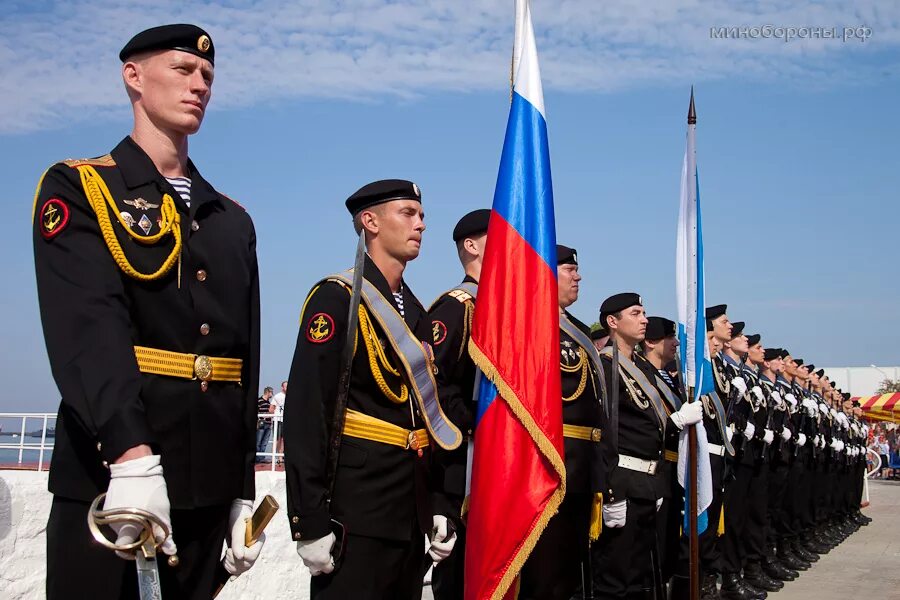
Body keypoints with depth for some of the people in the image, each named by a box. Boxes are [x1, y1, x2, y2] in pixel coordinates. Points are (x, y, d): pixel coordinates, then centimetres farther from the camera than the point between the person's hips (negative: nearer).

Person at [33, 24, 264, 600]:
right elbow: (90, 329, -17)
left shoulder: (234, 221, 16)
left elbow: (246, 360, 14)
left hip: (211, 475, 5)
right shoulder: (76, 189, 0)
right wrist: (131, 455, -31)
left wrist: (244, 488, 9)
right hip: (108, 467, -5)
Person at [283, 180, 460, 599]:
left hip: (411, 512, 8)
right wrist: (310, 522, -20)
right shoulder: (336, 298, -9)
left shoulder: (417, 315, 16)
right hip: (355, 509, -8)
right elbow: (306, 413, -16)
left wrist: (440, 508, 13)